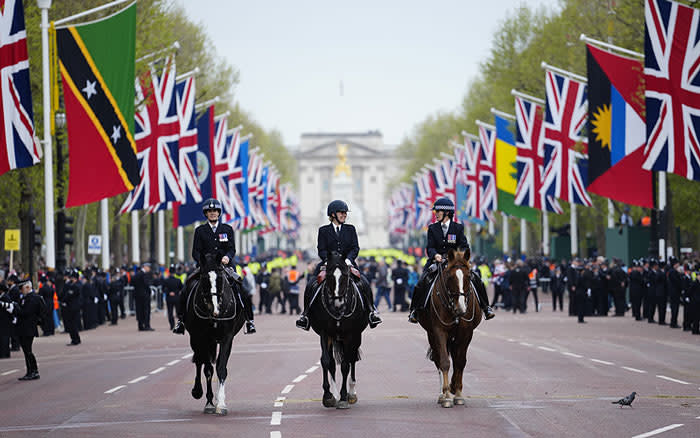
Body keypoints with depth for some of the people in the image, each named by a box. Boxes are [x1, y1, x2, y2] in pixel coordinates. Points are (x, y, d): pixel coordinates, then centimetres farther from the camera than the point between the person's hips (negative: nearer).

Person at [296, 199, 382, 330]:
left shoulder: (350, 229, 11)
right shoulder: (324, 231, 7)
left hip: (347, 264, 1)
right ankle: (306, 313, -11)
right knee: (311, 285, -19)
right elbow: (321, 250, 0)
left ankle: (371, 311, -8)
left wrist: (348, 259, -17)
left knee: (365, 284, -20)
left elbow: (355, 248, 2)